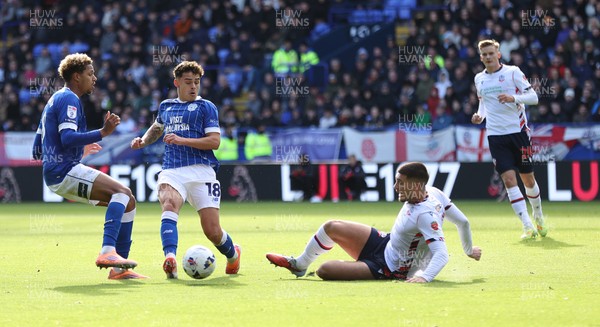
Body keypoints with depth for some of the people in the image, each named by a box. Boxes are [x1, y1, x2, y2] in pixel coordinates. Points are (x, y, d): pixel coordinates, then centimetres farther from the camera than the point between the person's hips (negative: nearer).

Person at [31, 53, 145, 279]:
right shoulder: (68, 99, -7)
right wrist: (102, 133, -28)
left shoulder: (55, 100, 25)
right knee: (122, 193, -24)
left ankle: (119, 268, 2)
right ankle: (108, 251, -38)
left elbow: (37, 151, 27)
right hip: (64, 171, -10)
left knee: (127, 201, 8)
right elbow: (67, 137, -23)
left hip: (59, 174, 10)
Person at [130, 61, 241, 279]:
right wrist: (143, 141, 21)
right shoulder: (166, 106, 21)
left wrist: (182, 140, -14)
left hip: (200, 170, -3)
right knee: (169, 204, -32)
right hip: (171, 171, 3)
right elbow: (156, 128, 43)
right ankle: (170, 260, -50)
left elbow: (214, 141, -4)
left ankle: (233, 254, 30)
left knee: (212, 231, -6)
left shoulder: (205, 107, 7)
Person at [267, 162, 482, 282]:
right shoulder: (433, 192, -9)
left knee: (324, 270, -17)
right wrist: (469, 249, 16)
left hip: (388, 269, -10)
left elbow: (442, 255, -39)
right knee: (331, 227, 5)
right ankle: (299, 265, 28)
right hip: (383, 243, 10)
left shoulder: (425, 215, -33)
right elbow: (463, 221, 2)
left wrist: (424, 277, -52)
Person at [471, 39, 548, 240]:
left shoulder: (513, 72, -3)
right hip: (496, 135, 2)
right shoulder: (479, 79, 10)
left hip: (518, 131, -2)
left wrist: (513, 98, -26)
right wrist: (480, 116, 4)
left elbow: (533, 97, -8)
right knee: (509, 179, -12)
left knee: (528, 179, 6)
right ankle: (528, 226, -12)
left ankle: (538, 217, 32)